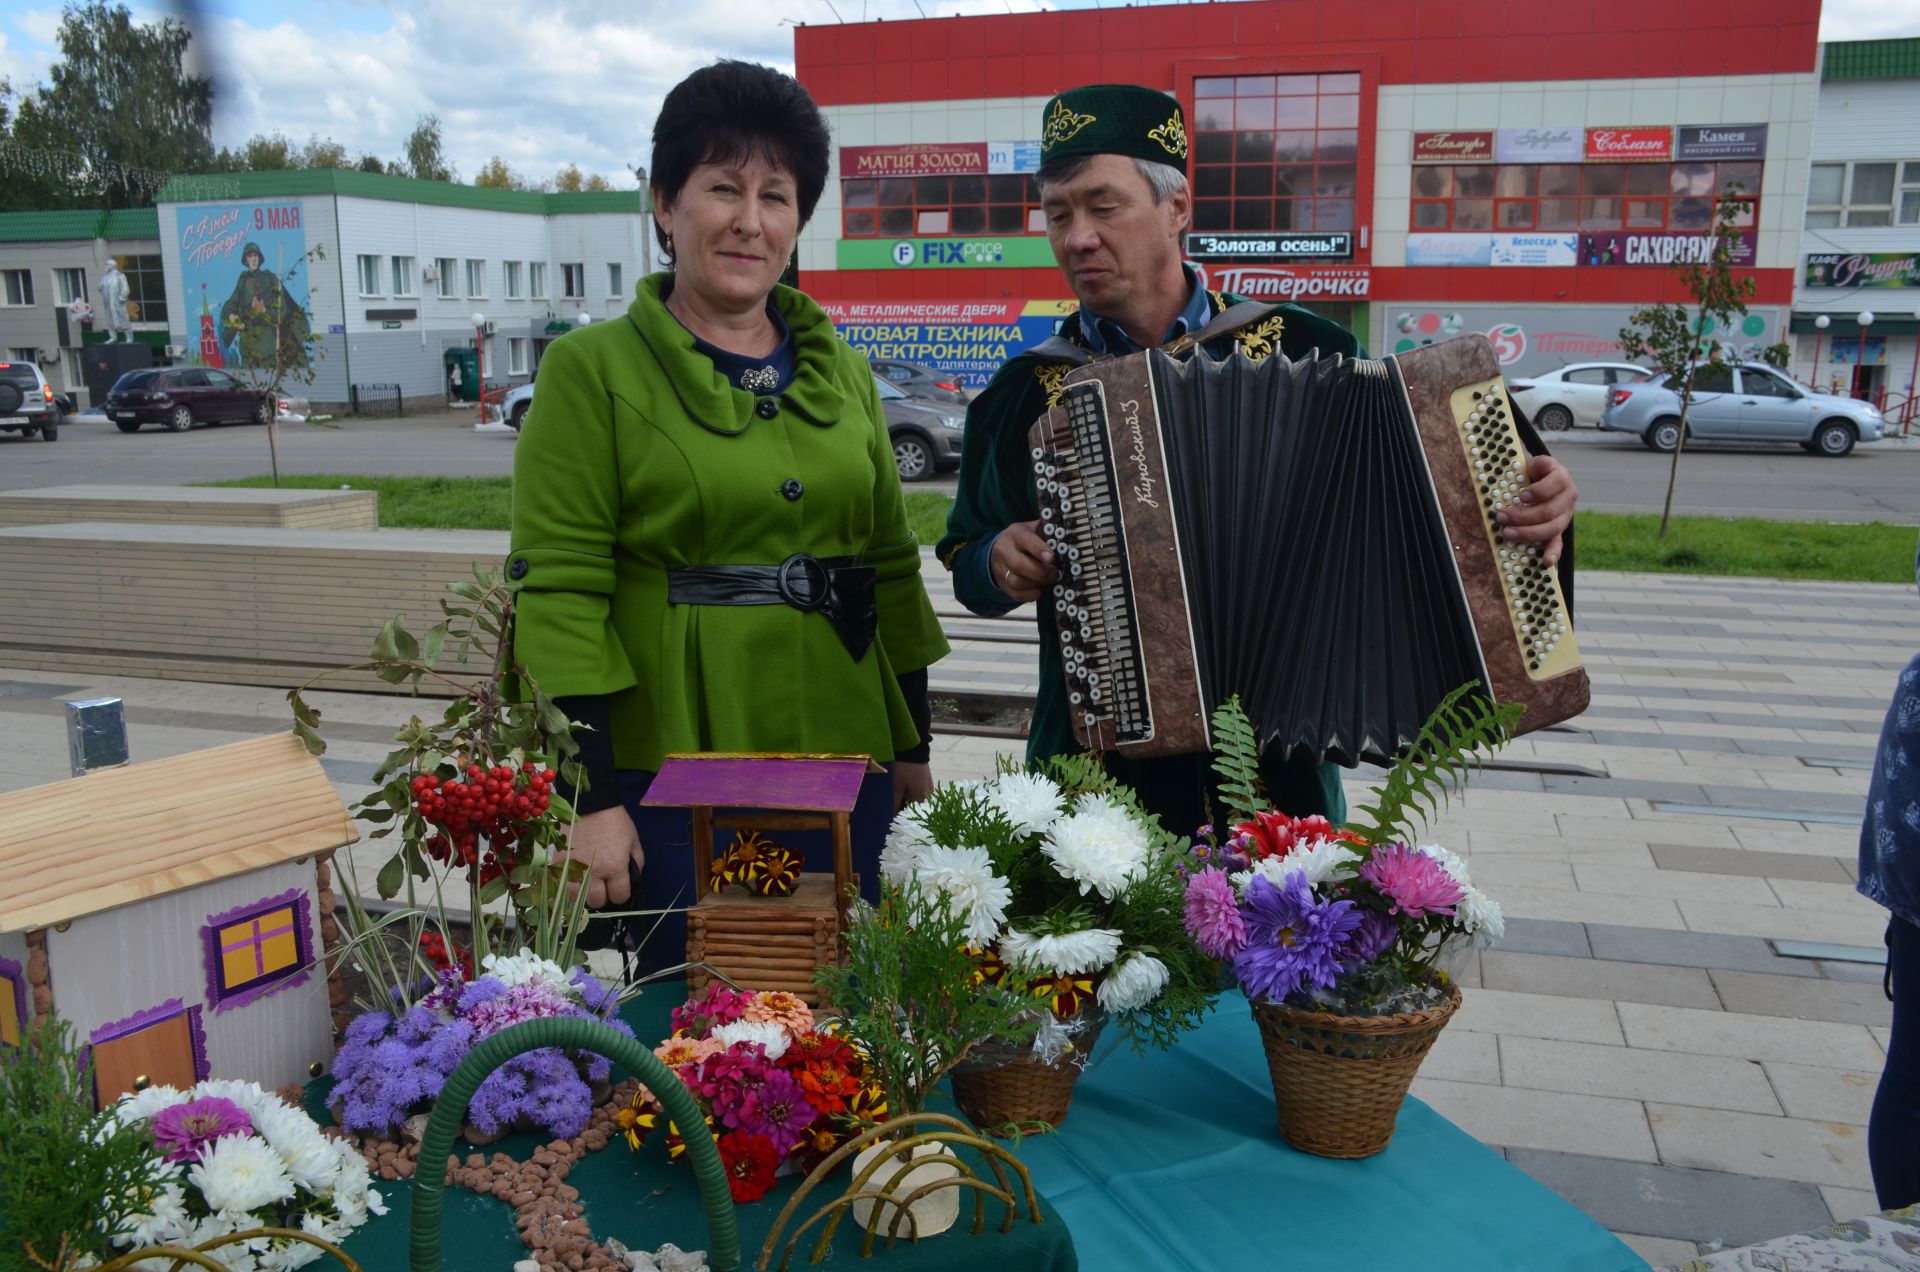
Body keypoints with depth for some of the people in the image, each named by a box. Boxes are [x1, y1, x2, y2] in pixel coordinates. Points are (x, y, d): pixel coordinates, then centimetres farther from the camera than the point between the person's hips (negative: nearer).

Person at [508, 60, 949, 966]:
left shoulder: (841, 373, 10)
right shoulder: (593, 370, -4)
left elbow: (892, 564, 13)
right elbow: (559, 592, -10)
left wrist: (914, 748, 12)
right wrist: (592, 798, -14)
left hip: (843, 764, 4)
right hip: (671, 769, -4)